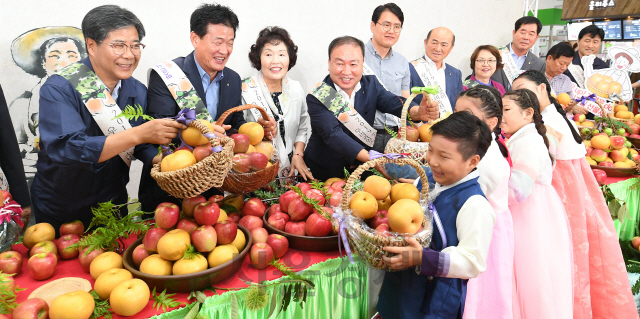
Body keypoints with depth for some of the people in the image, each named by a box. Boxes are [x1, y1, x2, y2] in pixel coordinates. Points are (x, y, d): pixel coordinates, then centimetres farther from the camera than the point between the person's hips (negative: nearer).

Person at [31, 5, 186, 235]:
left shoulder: (137, 91, -4)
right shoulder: (58, 89, -21)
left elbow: (139, 144, -2)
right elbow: (66, 149, -33)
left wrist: (160, 160, -25)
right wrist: (138, 134, -41)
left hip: (113, 204, 4)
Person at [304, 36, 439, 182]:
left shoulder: (371, 84, 0)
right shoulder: (317, 98, -14)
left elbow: (395, 103, -15)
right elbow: (333, 134, -26)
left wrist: (418, 112, -39)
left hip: (360, 170, 3)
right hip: (322, 174, -3)